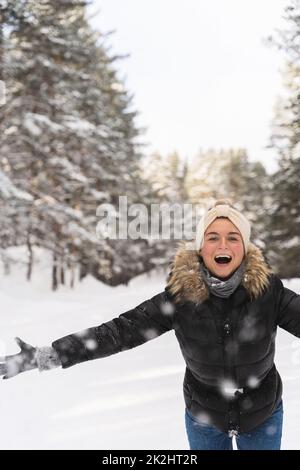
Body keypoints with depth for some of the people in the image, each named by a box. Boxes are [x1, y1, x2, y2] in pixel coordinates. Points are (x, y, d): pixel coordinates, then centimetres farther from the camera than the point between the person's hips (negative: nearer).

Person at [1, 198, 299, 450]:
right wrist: (45, 355, -29)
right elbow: (119, 331, -23)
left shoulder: (269, 290, -20)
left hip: (263, 417, 1)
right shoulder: (181, 294, -21)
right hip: (203, 416, 0)